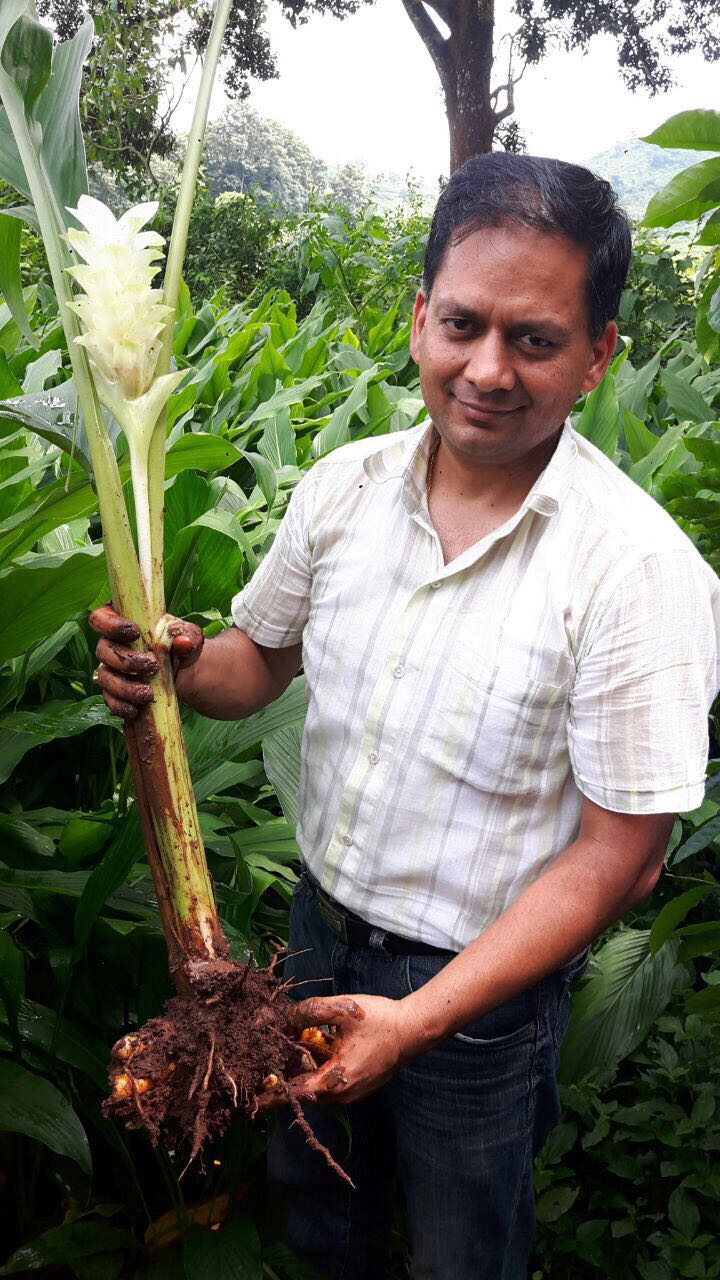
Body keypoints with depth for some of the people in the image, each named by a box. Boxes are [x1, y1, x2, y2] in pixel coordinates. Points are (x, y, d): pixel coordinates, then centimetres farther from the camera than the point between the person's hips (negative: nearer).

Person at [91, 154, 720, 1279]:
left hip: (480, 984, -4)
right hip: (320, 928, 5)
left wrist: (420, 1018, -25)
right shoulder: (346, 483, -10)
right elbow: (263, 659, 4)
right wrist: (181, 669, -20)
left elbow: (618, 856, -21)